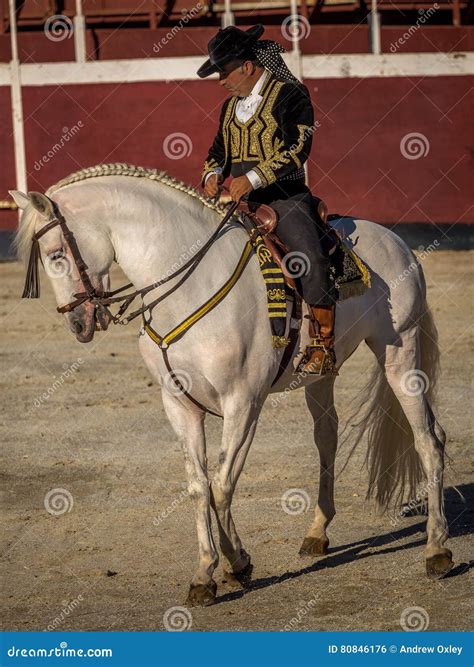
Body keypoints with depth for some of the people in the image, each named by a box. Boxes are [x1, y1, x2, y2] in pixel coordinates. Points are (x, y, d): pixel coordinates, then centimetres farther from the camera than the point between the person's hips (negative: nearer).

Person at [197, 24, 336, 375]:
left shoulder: (291, 95, -4)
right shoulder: (230, 106, 18)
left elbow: (297, 148, -15)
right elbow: (218, 152, 26)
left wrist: (253, 178, -24)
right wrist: (213, 174, 1)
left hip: (283, 196, -8)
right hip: (239, 201, 8)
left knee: (309, 258, -29)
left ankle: (322, 346, -20)